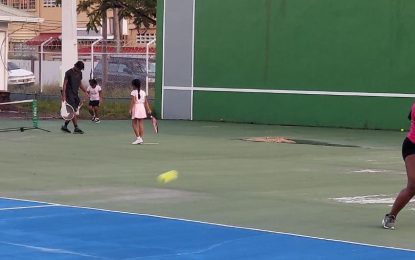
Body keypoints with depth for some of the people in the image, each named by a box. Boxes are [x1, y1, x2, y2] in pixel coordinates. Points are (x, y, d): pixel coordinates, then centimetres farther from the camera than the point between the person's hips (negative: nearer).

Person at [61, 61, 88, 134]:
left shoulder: (79, 73, 12)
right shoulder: (69, 73, -8)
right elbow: (65, 84, -10)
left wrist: (85, 91, 9)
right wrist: (63, 95, -17)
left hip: (75, 94, 8)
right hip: (69, 94, -8)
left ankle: (65, 126, 19)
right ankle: (76, 128, -13)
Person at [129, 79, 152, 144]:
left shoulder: (133, 92, -7)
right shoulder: (143, 92, 9)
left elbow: (133, 101, -13)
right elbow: (146, 102, 6)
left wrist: (130, 109, -11)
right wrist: (148, 109, 8)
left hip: (136, 107, -5)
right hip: (142, 108, 5)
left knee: (134, 124, 1)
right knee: (141, 124, 6)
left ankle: (138, 138, -10)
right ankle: (141, 138, 6)